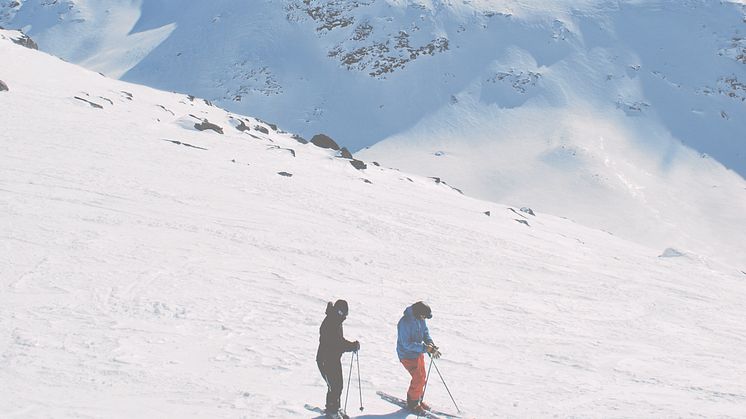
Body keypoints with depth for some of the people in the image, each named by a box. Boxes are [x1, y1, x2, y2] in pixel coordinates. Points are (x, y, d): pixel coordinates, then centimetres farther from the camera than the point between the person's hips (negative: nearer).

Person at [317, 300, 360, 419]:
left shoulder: (337, 322, 7)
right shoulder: (328, 324, -24)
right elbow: (335, 344, -28)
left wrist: (352, 345, 1)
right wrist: (353, 346, -25)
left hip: (335, 359, 9)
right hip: (325, 361, -9)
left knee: (339, 384, 13)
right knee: (334, 386, -5)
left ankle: (335, 408, 27)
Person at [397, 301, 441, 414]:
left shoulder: (420, 319, -6)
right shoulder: (405, 323, -31)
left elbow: (425, 332, 7)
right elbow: (407, 344, -29)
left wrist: (431, 344, -11)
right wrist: (424, 348, -32)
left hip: (418, 353, 8)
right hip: (408, 355, -8)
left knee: (422, 377, 16)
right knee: (419, 379, -6)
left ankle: (417, 399, 35)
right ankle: (412, 403, 13)